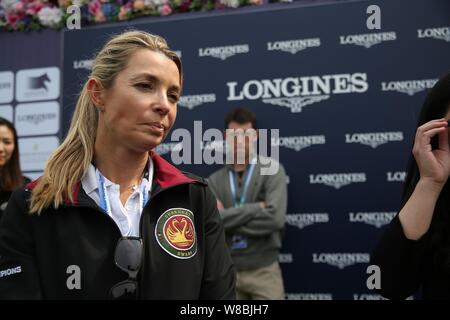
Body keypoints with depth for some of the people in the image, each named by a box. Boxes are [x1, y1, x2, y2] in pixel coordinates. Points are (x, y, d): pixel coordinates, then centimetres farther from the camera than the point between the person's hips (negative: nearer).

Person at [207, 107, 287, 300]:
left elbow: (275, 218, -18)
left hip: (263, 270, -3)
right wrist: (255, 208, -14)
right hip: (227, 270, 3)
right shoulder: (215, 180, 6)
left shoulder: (272, 169, -4)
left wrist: (228, 219, -9)